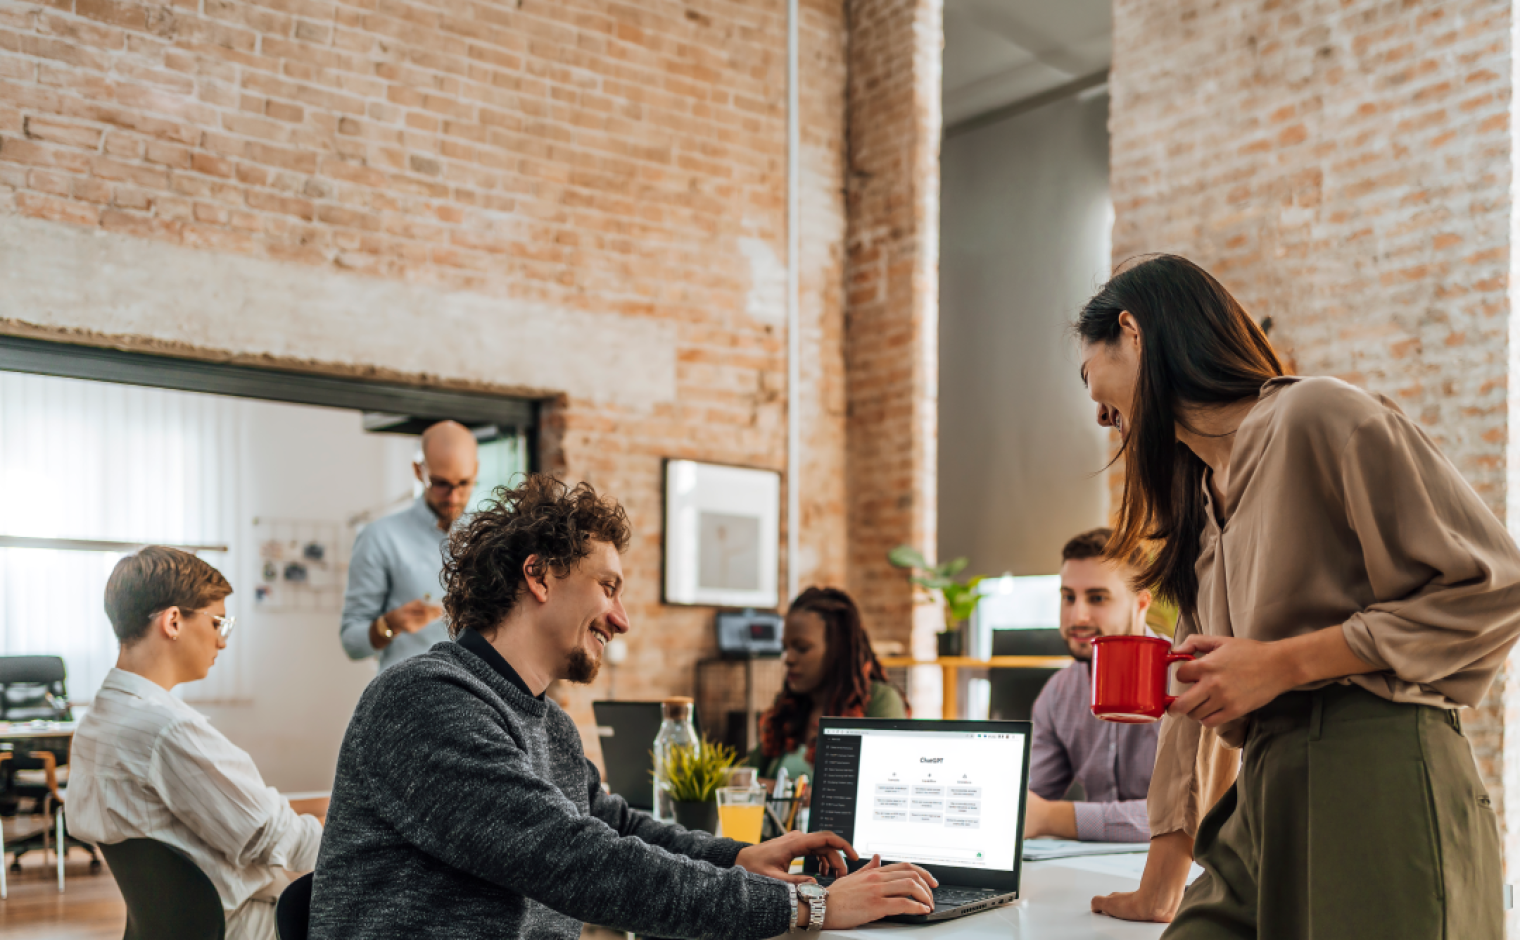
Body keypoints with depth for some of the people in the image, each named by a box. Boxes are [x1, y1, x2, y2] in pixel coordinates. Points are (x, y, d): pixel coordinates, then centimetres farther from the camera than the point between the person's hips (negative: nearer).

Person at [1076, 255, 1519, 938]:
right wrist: (1160, 885, 19)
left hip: (1379, 792, -7)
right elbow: (1195, 694, 21)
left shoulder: (1316, 415, -7)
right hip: (1263, 810, 7)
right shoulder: (1199, 496, 20)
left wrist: (1281, 664, -15)